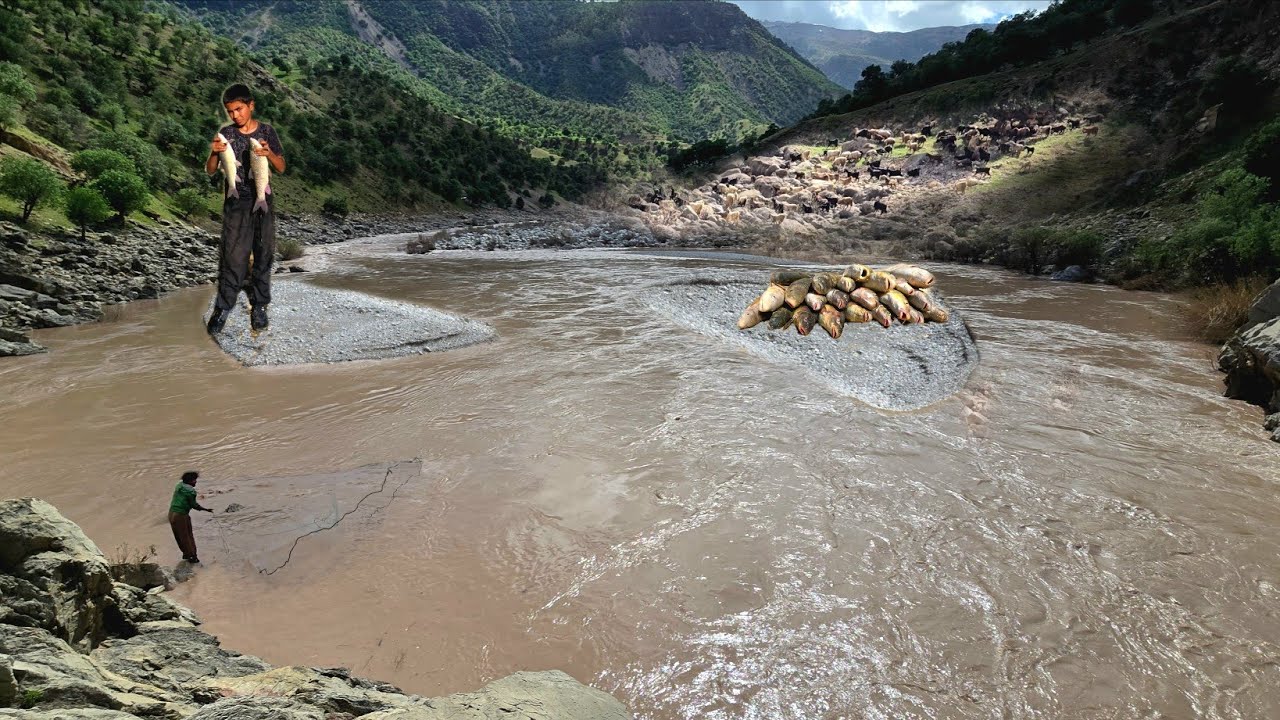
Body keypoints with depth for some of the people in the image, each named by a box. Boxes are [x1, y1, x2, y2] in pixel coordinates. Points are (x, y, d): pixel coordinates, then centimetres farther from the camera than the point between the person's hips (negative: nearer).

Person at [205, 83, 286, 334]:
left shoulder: (266, 131, 1)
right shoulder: (226, 134, 0)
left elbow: (281, 168, 1)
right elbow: (210, 171, 0)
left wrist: (269, 153, -20)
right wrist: (214, 153, -21)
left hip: (263, 201, 1)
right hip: (236, 203, -1)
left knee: (263, 255, 5)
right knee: (233, 256, -5)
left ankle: (259, 306, 14)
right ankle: (223, 307, 4)